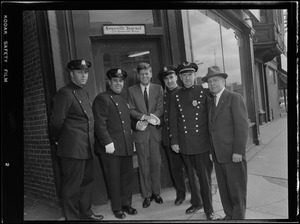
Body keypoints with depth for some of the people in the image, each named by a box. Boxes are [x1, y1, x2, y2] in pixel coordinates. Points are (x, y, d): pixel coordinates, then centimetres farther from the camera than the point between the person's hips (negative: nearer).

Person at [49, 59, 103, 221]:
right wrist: (59, 140, -1)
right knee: (72, 185, 5)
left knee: (87, 181, 19)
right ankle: (72, 217, 21)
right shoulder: (65, 93, -15)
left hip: (87, 147, 9)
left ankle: (85, 212, 36)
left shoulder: (84, 92, 14)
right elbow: (56, 121, -15)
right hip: (73, 148, -9)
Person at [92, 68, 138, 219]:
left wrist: (131, 139, 16)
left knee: (128, 176, 12)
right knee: (113, 178, 5)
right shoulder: (102, 98, -6)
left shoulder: (123, 98, 18)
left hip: (126, 146, 7)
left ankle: (126, 204, 29)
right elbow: (100, 123, -14)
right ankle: (117, 208, 21)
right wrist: (107, 142, -19)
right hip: (110, 146, -7)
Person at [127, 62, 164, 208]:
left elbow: (160, 109, -1)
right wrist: (144, 117, -16)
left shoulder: (158, 89, 7)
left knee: (156, 163, 7)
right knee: (143, 164, 5)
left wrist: (148, 119, -14)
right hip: (140, 131, -1)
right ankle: (147, 195, 17)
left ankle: (156, 192, 22)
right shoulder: (131, 90, 6)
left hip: (155, 131, 1)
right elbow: (131, 110, 0)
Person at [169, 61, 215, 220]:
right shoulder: (176, 97, 7)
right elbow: (173, 120, 8)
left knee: (205, 177, 5)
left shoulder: (205, 92, 1)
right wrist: (174, 141, 5)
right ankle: (196, 202, 35)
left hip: (203, 143, -2)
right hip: (185, 145, 2)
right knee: (191, 176, 14)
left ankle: (208, 209, 22)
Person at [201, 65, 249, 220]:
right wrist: (212, 151, 7)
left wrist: (238, 151, -17)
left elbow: (242, 125, -12)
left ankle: (238, 217, 20)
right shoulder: (211, 102, 15)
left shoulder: (235, 98, -6)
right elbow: (212, 127, 12)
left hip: (233, 154, -6)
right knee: (224, 189, 14)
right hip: (218, 155, 6)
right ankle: (228, 215, 29)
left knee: (236, 190, 4)